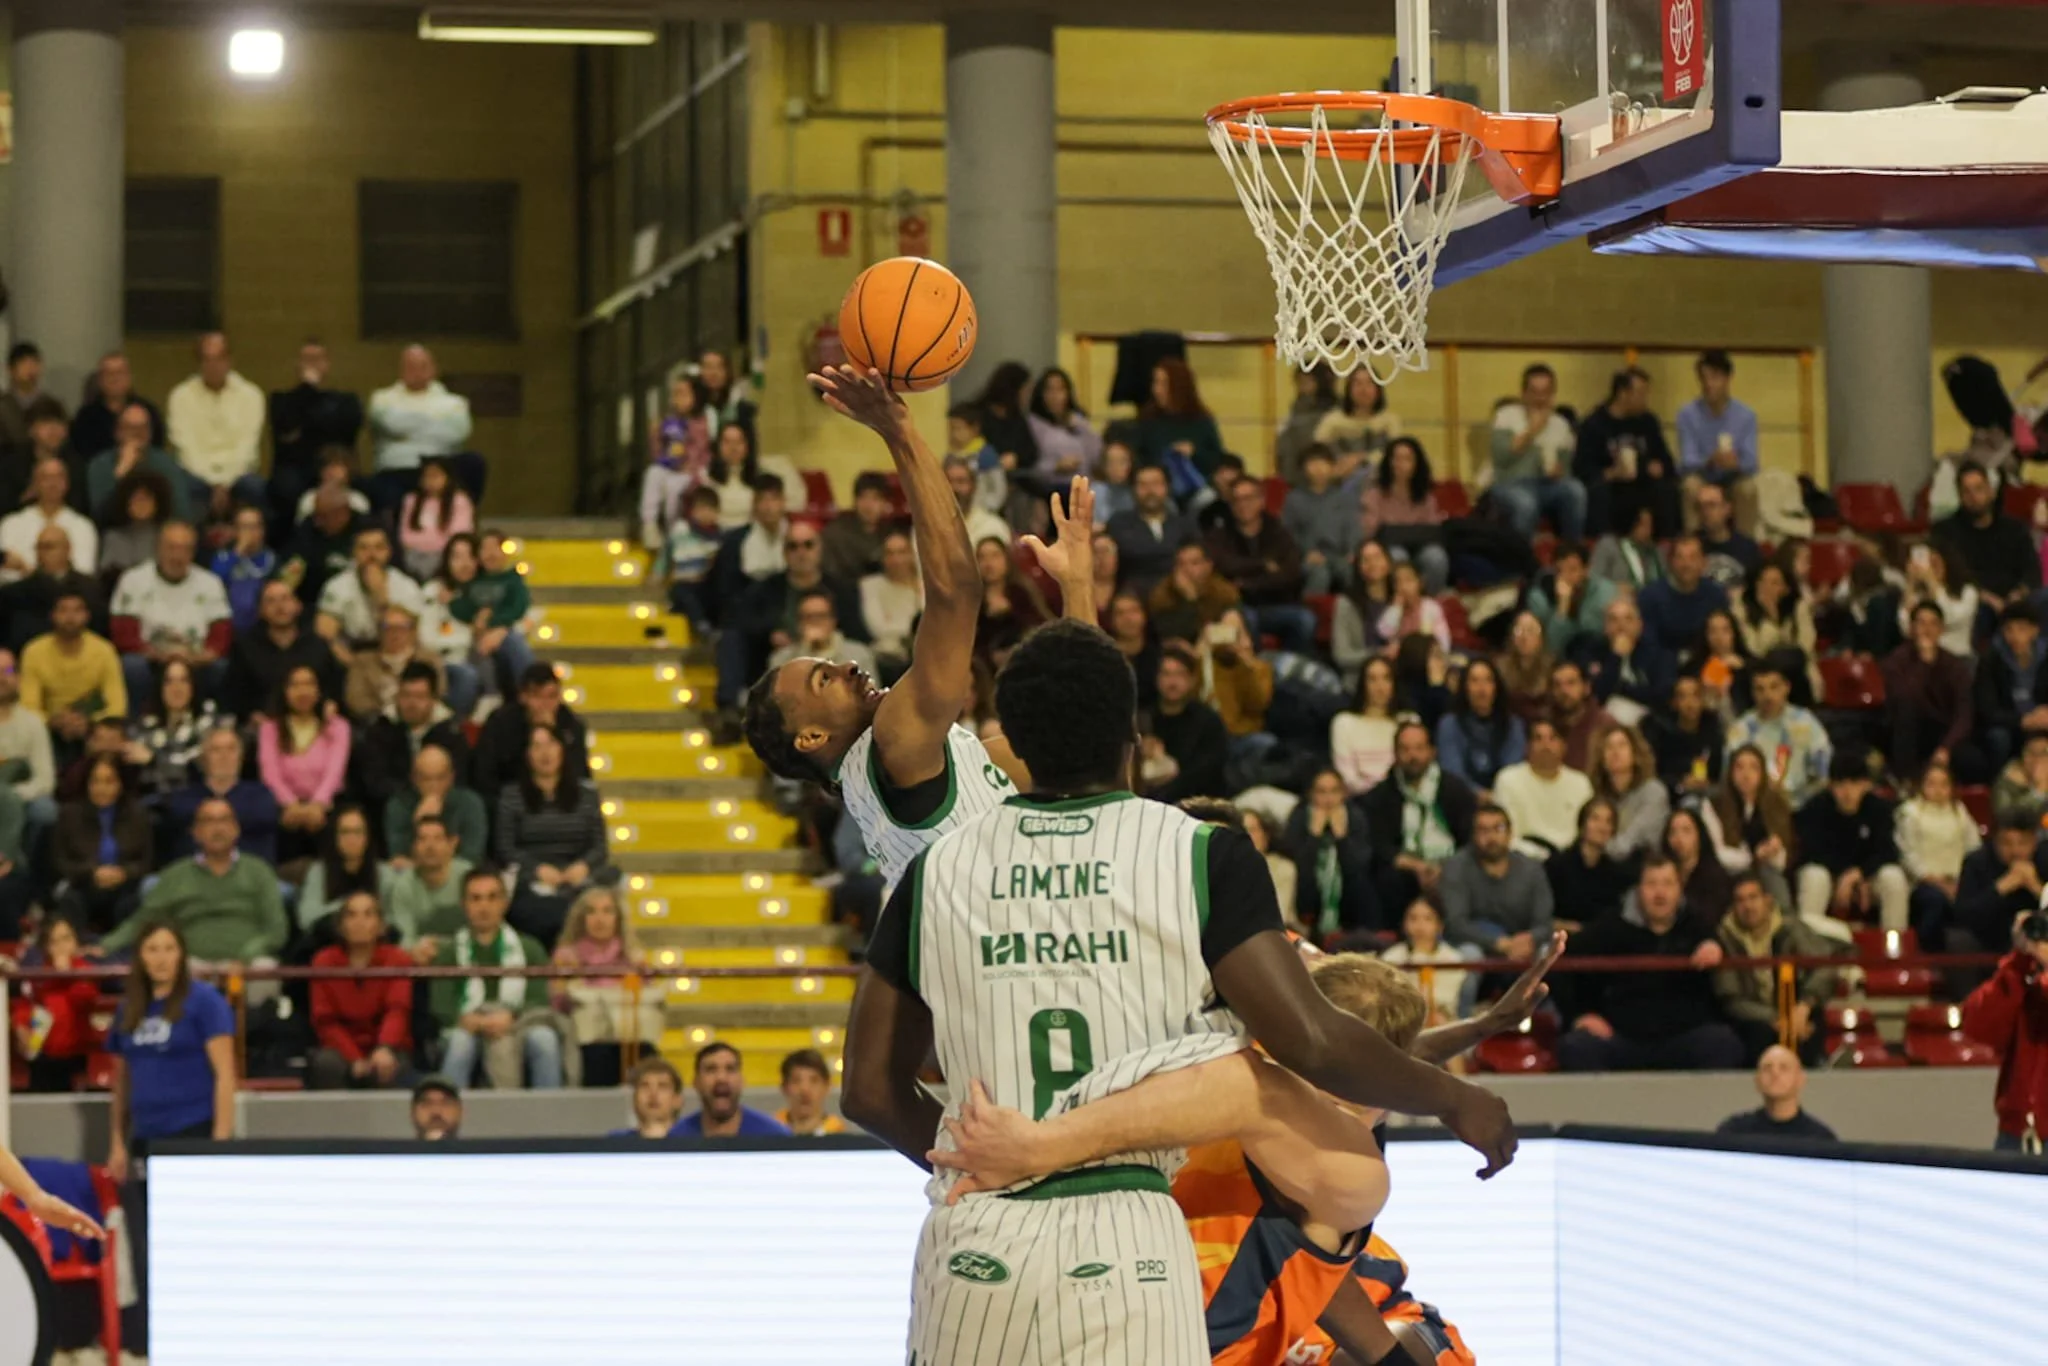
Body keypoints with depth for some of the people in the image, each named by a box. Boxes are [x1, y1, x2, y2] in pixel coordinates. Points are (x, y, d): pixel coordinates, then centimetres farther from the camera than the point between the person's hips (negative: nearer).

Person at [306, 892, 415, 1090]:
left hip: (386, 1048, -1)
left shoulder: (398, 960, -2)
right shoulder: (324, 961, 1)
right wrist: (355, 1060, -20)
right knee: (326, 1064, -32)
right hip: (342, 1049, 1)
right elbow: (325, 1021, -4)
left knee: (386, 1069, -35)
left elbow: (398, 1011, -18)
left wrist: (384, 1049, -40)